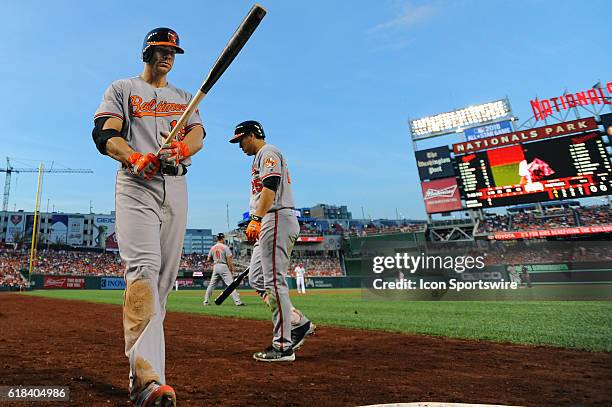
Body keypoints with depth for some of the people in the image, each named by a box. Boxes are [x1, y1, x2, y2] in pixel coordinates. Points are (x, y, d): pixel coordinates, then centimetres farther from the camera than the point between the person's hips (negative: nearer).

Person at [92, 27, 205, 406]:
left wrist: (182, 149, -19)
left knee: (165, 274, 2)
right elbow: (103, 134, 0)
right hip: (136, 183, -4)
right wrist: (135, 157, -22)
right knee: (144, 267, -22)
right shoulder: (122, 89, 15)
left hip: (176, 186, 5)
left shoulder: (184, 97, 26)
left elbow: (198, 132, 6)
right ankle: (147, 376, -32)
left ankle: (143, 349, 17)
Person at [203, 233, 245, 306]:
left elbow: (208, 259, 12)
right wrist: (232, 269, -6)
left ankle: (206, 301, 17)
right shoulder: (225, 247, -6)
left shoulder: (212, 248, 9)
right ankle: (237, 301, -14)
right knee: (230, 284, -8)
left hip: (215, 267, 5)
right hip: (223, 266, -5)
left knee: (211, 285, 15)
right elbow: (229, 259, -11)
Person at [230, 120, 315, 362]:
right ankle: (298, 323, 11)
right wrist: (257, 221, 25)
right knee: (257, 279, 10)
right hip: (269, 224, 11)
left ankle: (283, 346, -7)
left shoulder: (267, 152, -2)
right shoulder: (261, 158, 30)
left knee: (274, 281, -11)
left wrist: (256, 219, -26)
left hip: (276, 220, -11)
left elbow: (270, 187, -18)